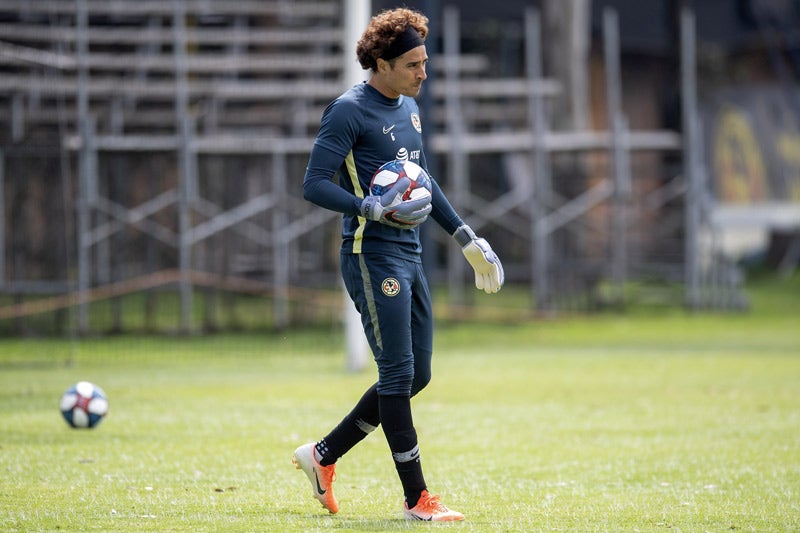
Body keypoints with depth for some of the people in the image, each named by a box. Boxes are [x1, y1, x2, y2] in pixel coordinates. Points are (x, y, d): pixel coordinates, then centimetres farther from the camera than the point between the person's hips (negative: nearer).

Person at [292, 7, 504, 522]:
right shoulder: (349, 111, -11)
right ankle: (417, 499, -4)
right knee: (398, 373, -8)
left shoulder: (409, 107, 15)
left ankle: (323, 455, 21)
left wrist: (467, 238, 25)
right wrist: (377, 210, -25)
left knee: (415, 376, 10)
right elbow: (315, 185, -16)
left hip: (409, 256, 9)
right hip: (372, 256, -9)